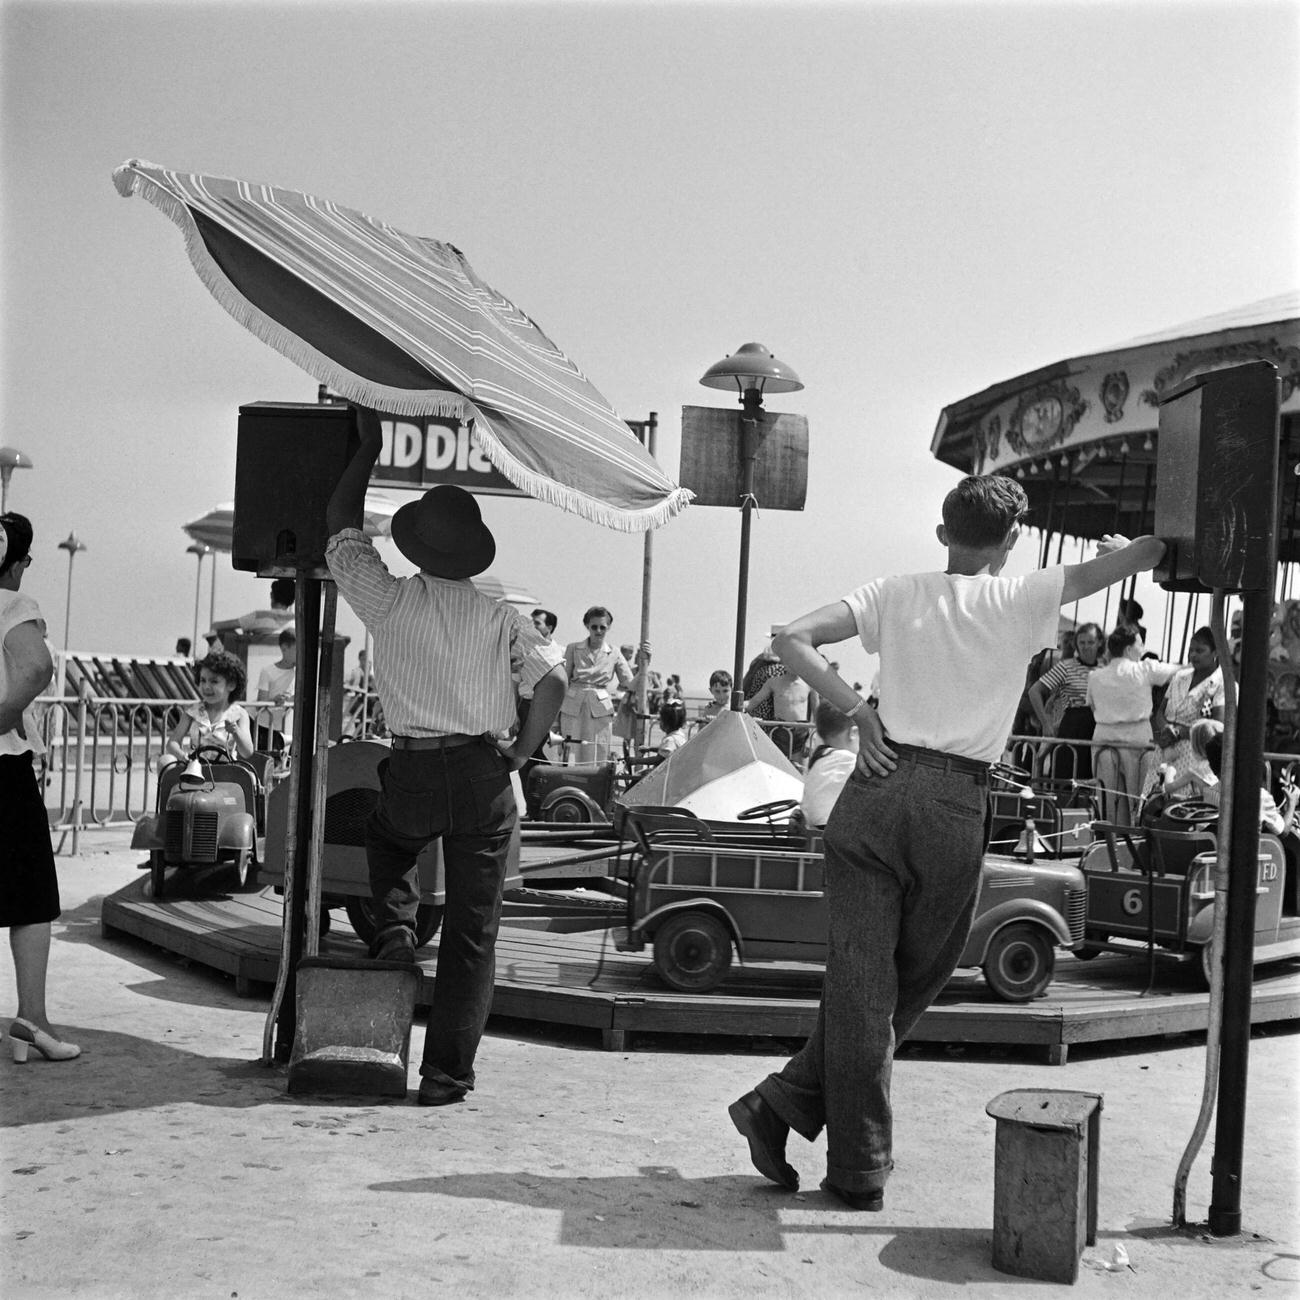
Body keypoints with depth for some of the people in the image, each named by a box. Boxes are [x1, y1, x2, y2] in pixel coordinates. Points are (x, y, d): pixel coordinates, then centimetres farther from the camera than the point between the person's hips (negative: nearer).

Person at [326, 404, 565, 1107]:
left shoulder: (388, 600, -1)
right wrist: (521, 752, 3)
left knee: (385, 836, 38)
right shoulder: (501, 615, 0)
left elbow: (341, 522, 13)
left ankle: (394, 925, 16)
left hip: (412, 773, 0)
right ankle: (447, 1072, 8)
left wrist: (369, 445, 20)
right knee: (471, 934, 7)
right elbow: (552, 682, -9)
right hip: (485, 778, 0)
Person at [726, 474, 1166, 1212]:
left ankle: (860, 1171, 8)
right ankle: (788, 1104, 11)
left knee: (859, 980, 5)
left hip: (879, 786, 3)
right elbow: (1142, 556, 5)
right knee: (916, 981, 13)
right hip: (956, 807, -2)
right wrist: (1118, 547, 25)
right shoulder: (1021, 601, 4)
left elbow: (793, 642, 0)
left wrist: (857, 711, 3)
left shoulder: (897, 594, 10)